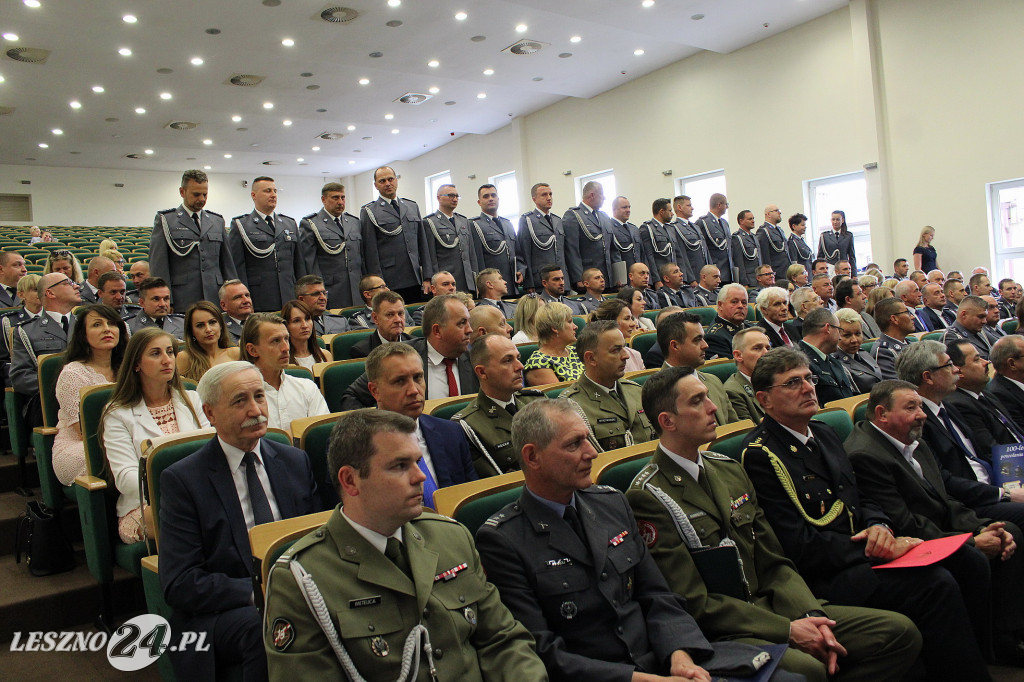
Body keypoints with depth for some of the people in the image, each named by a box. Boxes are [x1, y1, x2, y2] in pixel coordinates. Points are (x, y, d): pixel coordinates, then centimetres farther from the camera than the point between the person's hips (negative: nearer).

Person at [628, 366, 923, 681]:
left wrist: (810, 616, -6)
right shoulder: (647, 496, -13)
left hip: (766, 606, 8)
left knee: (901, 632, -3)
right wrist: (787, 630, -15)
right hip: (717, 634, -7)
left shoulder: (729, 469, 11)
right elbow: (694, 604, -15)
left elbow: (773, 563, 11)